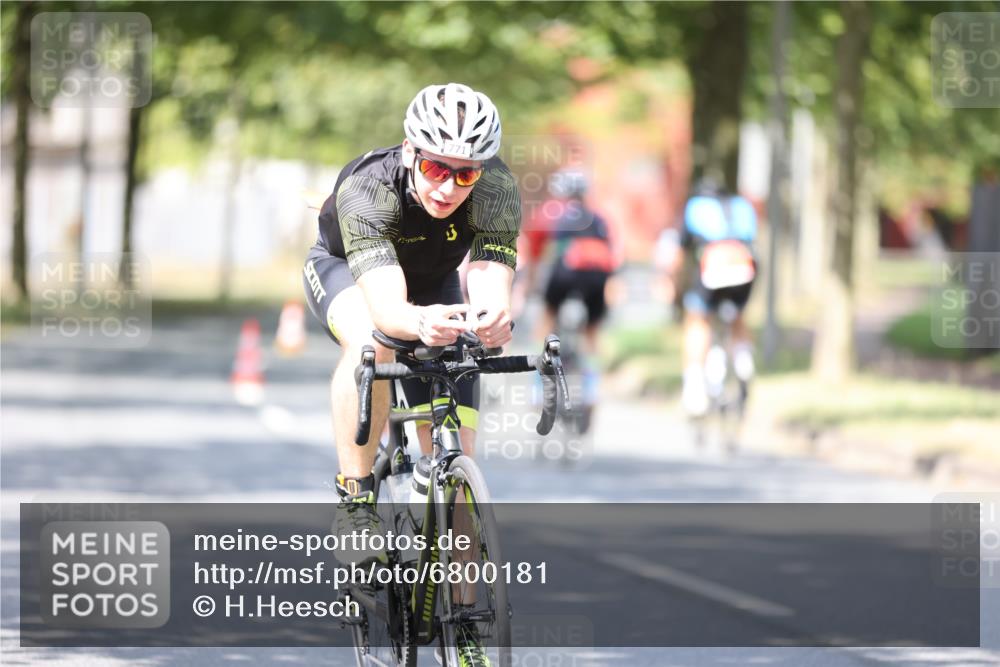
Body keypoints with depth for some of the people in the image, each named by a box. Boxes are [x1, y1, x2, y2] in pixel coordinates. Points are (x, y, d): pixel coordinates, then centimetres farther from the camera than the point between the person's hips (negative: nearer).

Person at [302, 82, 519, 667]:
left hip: (435, 285, 3)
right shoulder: (368, 187, -41)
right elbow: (385, 306, -52)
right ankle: (356, 498, -22)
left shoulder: (497, 189, -34)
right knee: (372, 343, -39)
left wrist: (492, 319, -68)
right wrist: (421, 323, -75)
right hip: (344, 270, -3)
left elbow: (492, 285, -44)